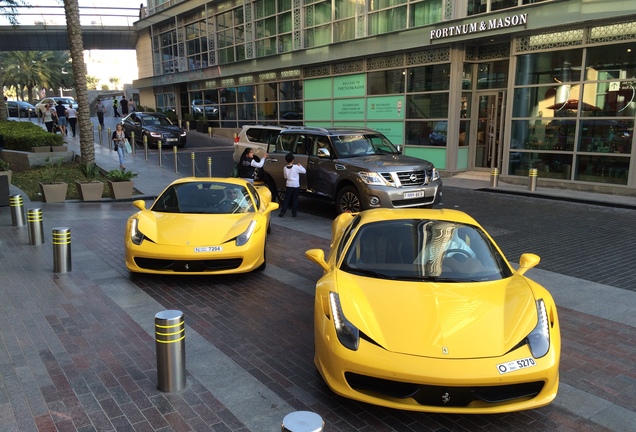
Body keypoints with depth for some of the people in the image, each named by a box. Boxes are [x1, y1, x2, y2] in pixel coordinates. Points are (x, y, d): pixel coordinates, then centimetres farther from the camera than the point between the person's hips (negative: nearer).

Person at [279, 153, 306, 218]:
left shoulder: (285, 168, -2)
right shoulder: (296, 167, -13)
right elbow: (304, 171, -3)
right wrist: (300, 166, 9)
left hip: (288, 185, 2)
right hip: (296, 186, -2)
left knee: (286, 199, 8)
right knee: (295, 199, 7)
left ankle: (282, 212, 3)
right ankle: (294, 213, 9)